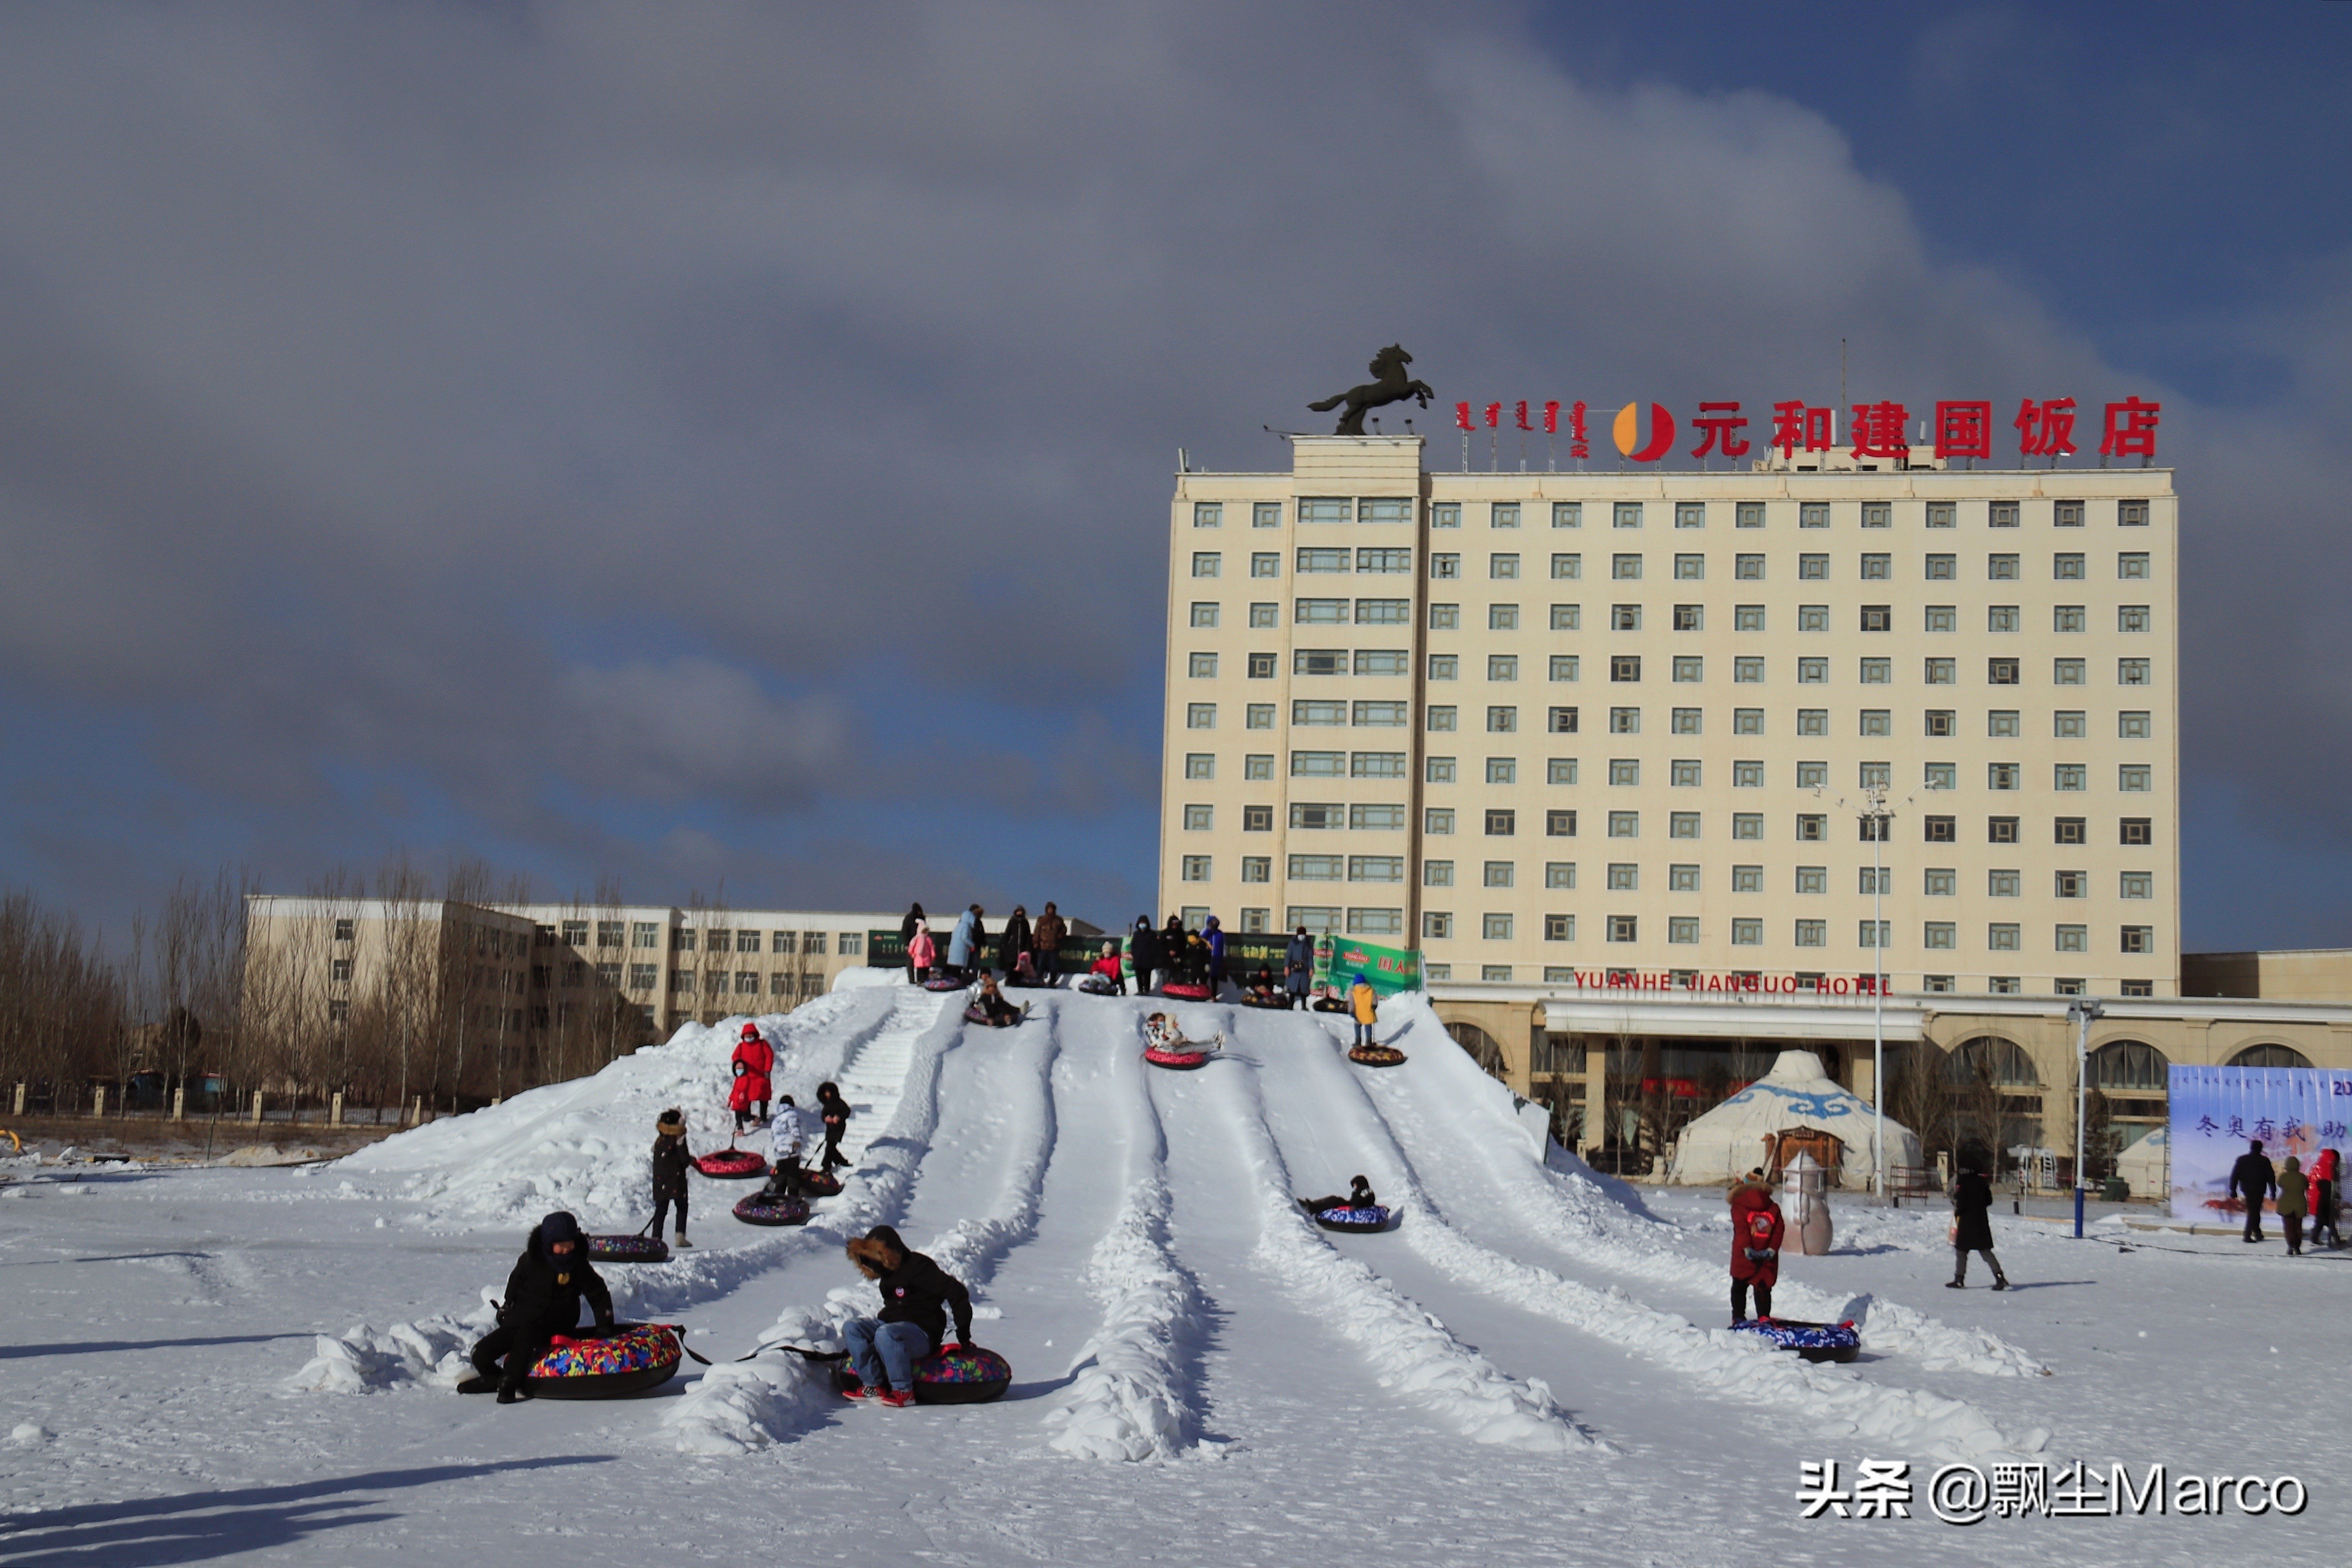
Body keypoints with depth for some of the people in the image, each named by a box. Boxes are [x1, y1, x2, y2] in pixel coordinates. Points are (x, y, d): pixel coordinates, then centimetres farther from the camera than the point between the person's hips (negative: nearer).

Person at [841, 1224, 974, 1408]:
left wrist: (963, 1331, -11)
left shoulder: (918, 1267, -14)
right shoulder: (889, 1272, 12)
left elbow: (957, 1292, -16)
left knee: (885, 1334, -37)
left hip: (922, 1332, -9)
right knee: (851, 1328, -9)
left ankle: (904, 1391, -28)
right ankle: (874, 1386, -11)